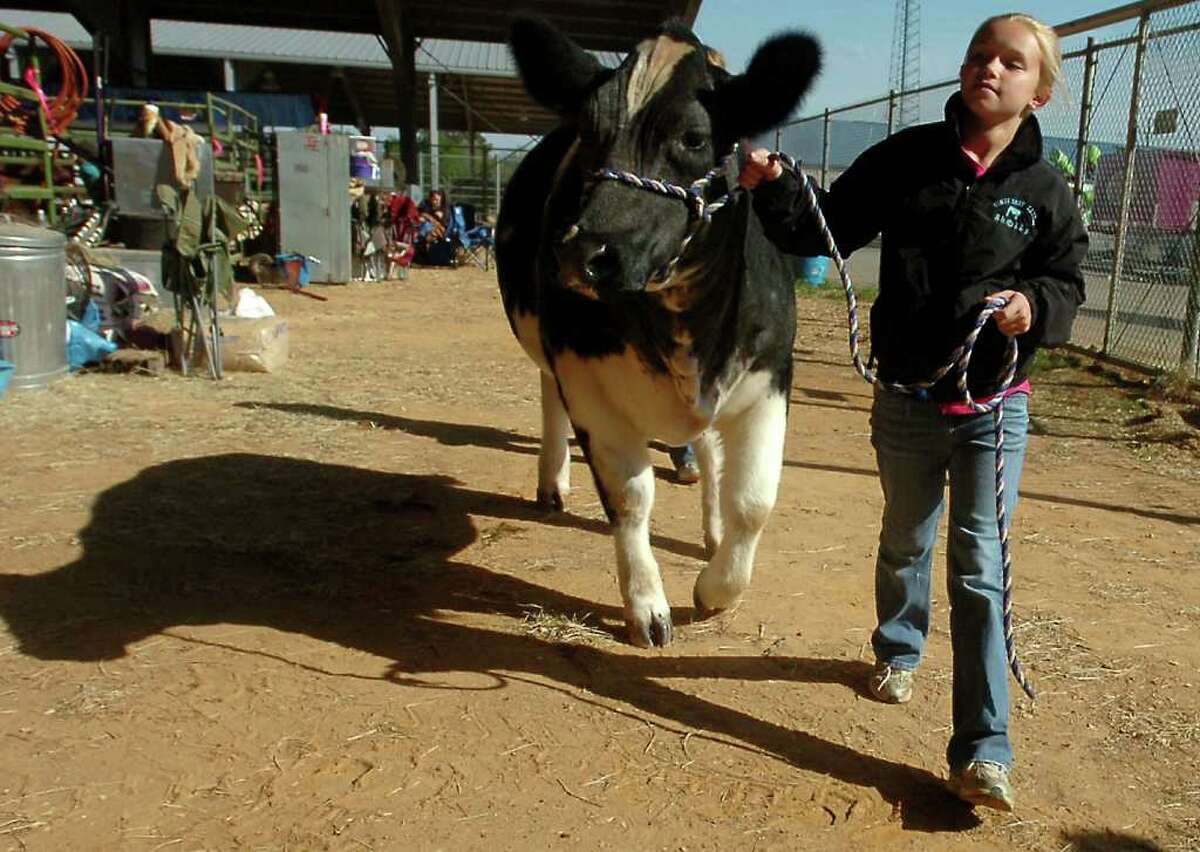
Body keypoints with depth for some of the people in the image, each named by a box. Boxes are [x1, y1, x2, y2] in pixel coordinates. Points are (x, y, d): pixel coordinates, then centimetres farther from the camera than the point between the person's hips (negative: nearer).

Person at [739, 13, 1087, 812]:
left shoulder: (1045, 190, -5)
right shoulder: (908, 157, -5)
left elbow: (1068, 282, 3)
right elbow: (827, 231, -3)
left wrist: (1034, 305, -20)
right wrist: (773, 189, -20)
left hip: (995, 408, -1)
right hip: (906, 402, 1)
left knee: (979, 567, -2)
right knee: (905, 542, 20)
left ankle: (982, 750, 5)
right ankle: (899, 649, 49)